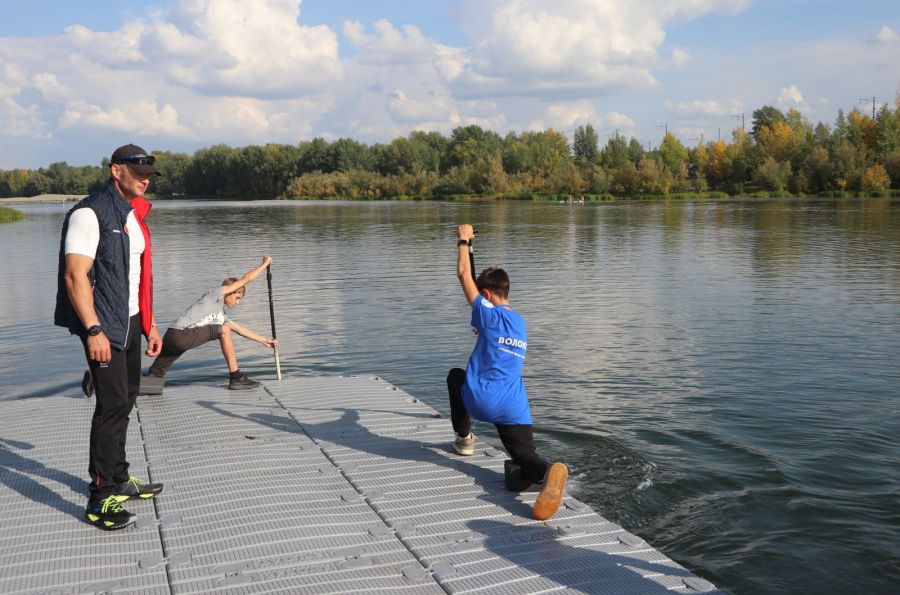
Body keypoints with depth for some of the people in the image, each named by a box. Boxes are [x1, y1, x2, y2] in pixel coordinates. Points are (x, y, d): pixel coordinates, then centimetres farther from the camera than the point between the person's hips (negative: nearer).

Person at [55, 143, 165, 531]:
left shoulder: (134, 216, 14)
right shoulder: (90, 214, -13)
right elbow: (75, 275, -20)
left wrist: (150, 324, 18)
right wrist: (93, 330, -25)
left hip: (130, 323, 9)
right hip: (103, 326, -9)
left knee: (125, 400, 15)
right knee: (112, 404, -10)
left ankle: (119, 480, 27)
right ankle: (100, 499, -3)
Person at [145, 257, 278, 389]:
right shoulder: (216, 293, 2)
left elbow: (240, 329, 35)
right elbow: (246, 279, 0)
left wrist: (264, 340, 35)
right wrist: (265, 263, 12)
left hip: (172, 338, 9)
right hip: (180, 334, -9)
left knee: (153, 375, 12)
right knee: (224, 331, -4)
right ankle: (236, 378, -1)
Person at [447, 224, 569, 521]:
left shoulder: (489, 314, -2)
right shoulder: (520, 323, 17)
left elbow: (464, 274, 5)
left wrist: (464, 240, 17)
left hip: (482, 401, -4)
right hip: (514, 408, 4)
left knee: (455, 375, 29)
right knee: (526, 457, -1)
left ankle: (464, 438, 33)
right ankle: (548, 472, -39)